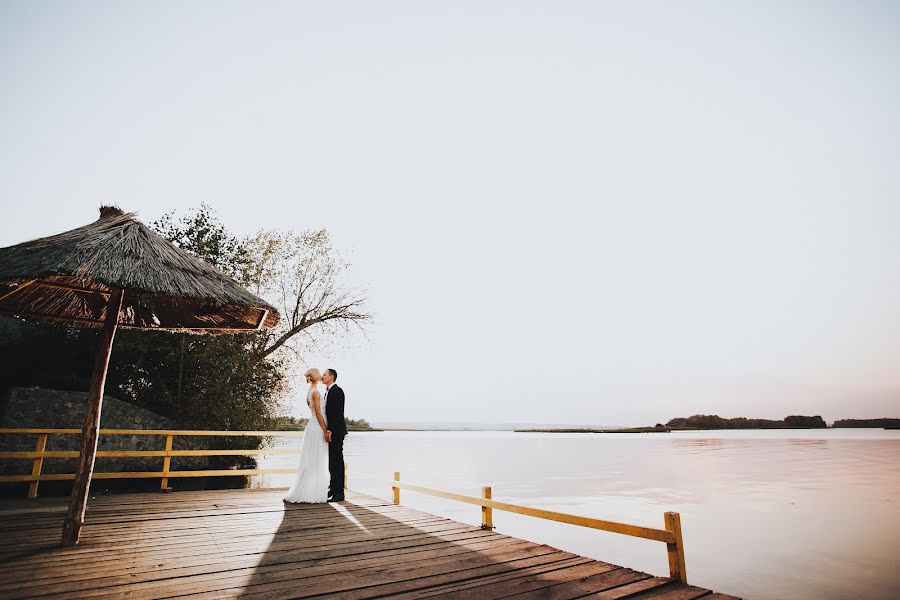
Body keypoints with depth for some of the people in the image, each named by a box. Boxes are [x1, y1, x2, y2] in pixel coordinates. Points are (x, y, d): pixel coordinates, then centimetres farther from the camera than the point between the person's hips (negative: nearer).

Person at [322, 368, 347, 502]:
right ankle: (333, 489, 23)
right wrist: (327, 430, 14)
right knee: (331, 462, 14)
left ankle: (339, 493, 1)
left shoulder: (337, 391, -12)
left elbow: (338, 413, -20)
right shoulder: (328, 391, 18)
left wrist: (330, 430, -22)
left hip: (336, 431, -10)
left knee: (337, 461, -5)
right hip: (330, 431, 10)